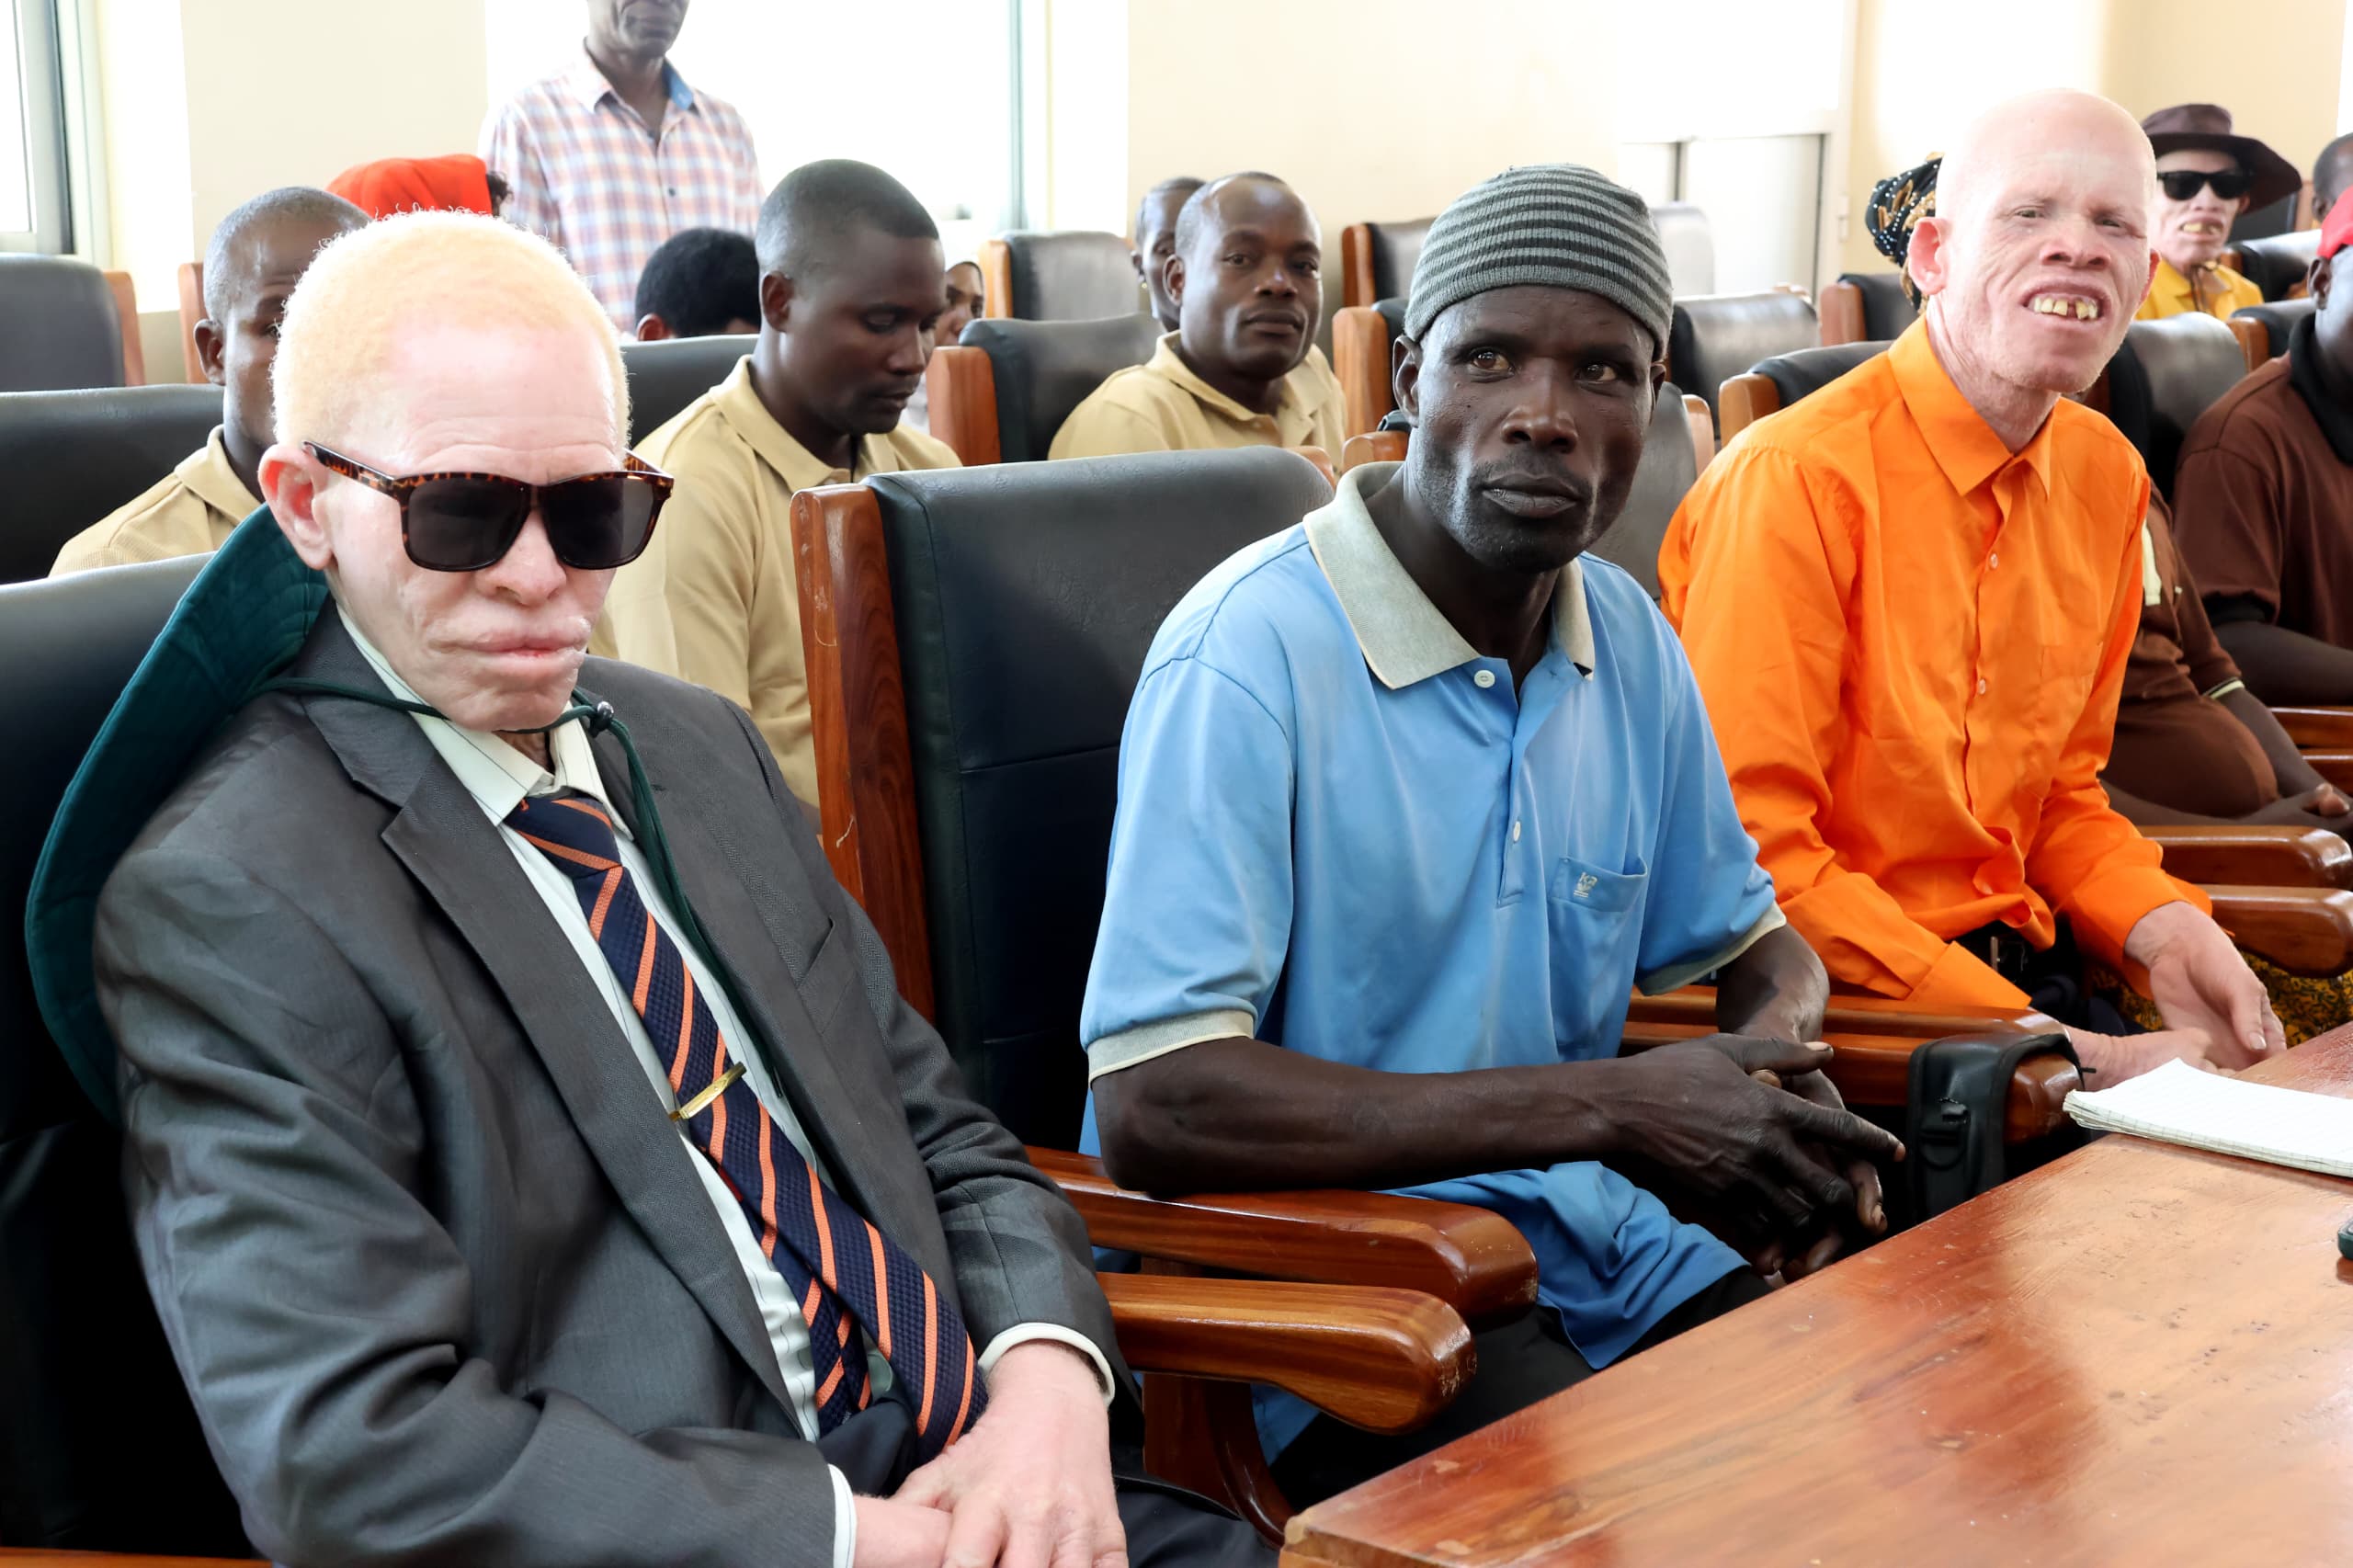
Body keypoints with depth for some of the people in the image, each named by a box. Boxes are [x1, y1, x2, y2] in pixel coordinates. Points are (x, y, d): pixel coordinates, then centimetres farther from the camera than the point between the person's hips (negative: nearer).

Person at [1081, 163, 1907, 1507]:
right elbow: (1152, 1108, -26)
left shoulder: (1629, 640, 6)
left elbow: (1752, 941, 20)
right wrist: (1608, 1109, -25)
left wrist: (1775, 1068, -6)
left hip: (1595, 1244, 7)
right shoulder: (1250, 653, -18)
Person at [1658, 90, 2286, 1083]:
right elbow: (1748, 851, -18)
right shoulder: (1796, 479, -16)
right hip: (1823, 997, -6)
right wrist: (2049, 1047, -19)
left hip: (2025, 967, 7)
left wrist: (2164, 928, -4)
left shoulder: (2106, 476, 7)